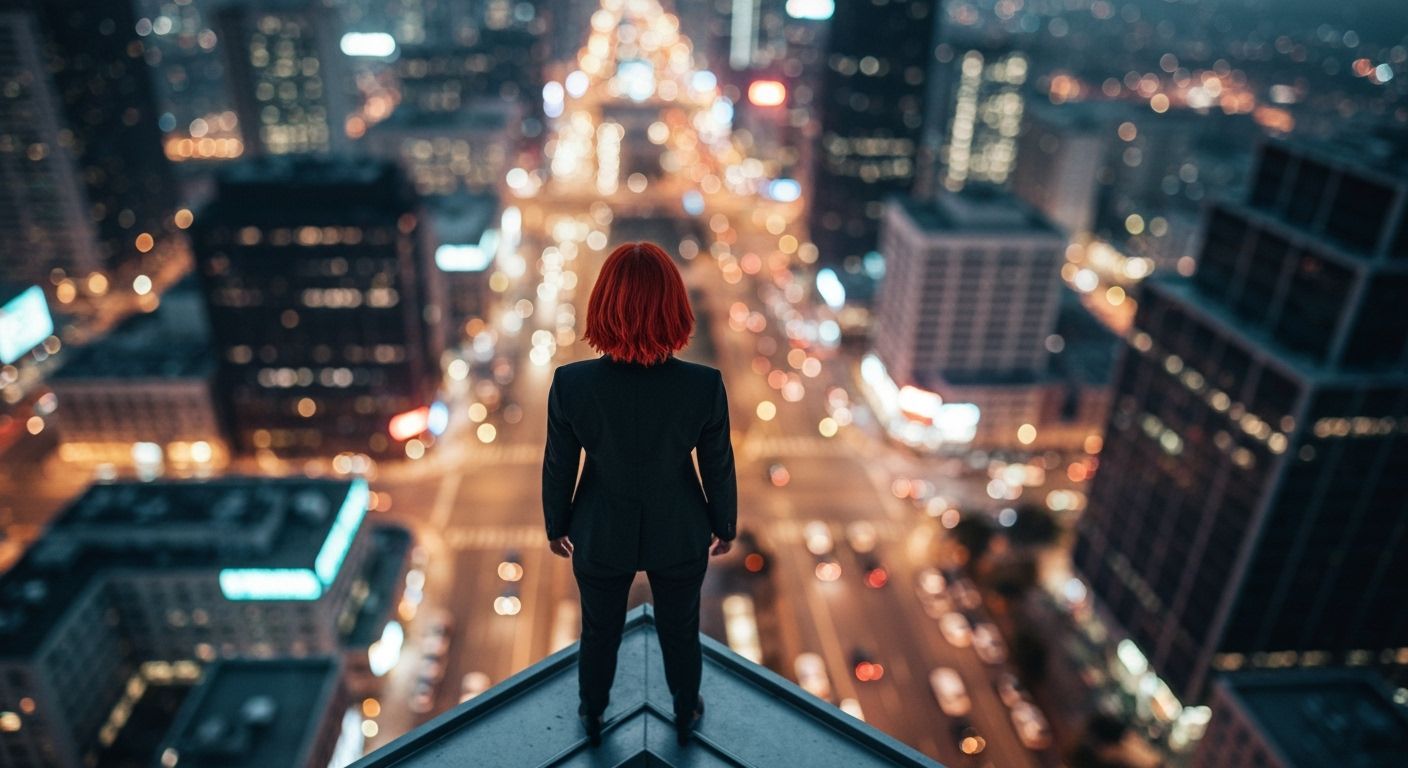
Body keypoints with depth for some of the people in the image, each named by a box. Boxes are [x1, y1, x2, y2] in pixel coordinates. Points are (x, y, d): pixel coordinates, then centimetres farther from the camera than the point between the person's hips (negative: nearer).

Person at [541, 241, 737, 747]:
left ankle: (592, 717, 55)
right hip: (678, 536, 0)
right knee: (681, 632, 27)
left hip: (601, 536, 1)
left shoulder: (570, 383, -27)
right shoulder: (705, 385, -28)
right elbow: (719, 468, -13)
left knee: (599, 633, 28)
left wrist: (556, 525, 8)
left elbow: (558, 468, -12)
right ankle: (686, 715, 54)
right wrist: (725, 525, 7)